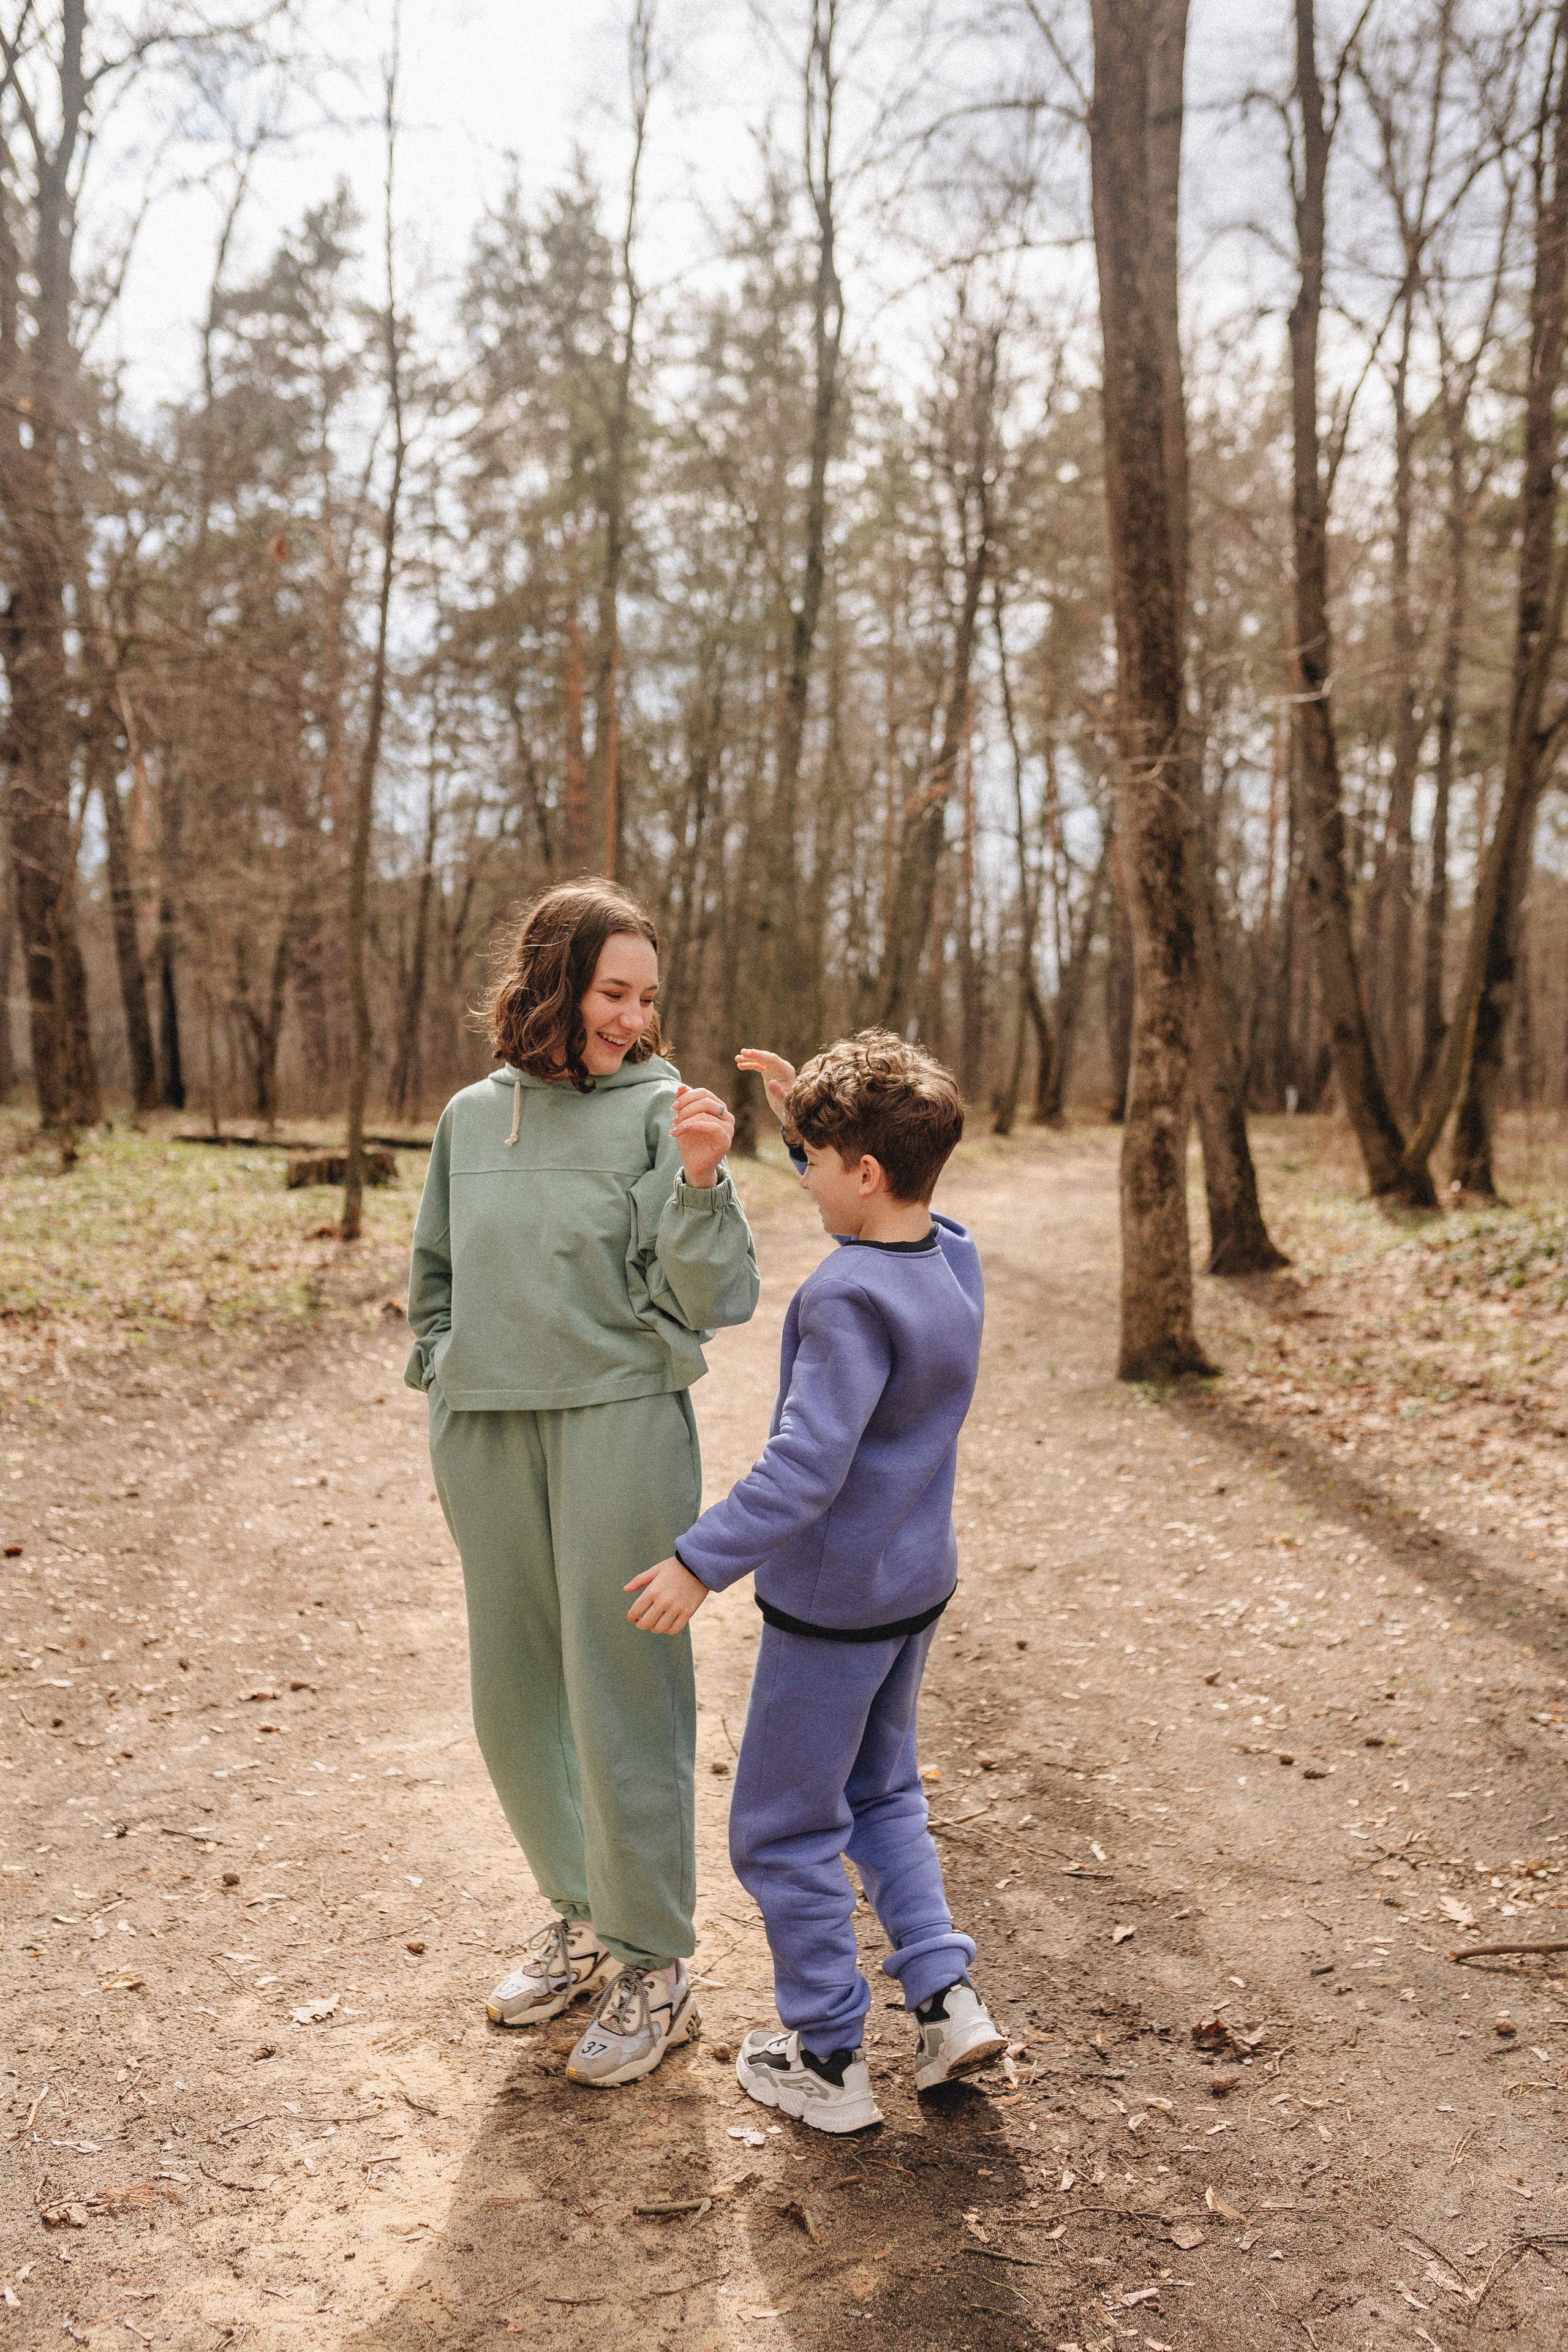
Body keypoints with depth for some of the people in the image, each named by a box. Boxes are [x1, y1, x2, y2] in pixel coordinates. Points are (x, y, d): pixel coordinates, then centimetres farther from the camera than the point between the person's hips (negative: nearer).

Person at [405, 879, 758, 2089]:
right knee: (515, 1701, 15)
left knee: (622, 1703, 1)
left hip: (620, 1423, -5)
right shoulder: (473, 1116, 7)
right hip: (487, 1438, 5)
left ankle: (654, 1966, 19)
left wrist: (699, 1182, -26)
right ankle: (581, 1912, 36)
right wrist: (446, 1394, 12)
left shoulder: (661, 1108, -6)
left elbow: (714, 1299, -11)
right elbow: (436, 1277, 19)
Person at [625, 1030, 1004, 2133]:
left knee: (784, 1830, 9)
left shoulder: (849, 1300, -26)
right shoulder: (954, 1260, -1)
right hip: (918, 1584, 9)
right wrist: (805, 1117, 13)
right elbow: (876, 1204, 21)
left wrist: (703, 1559, -29)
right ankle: (947, 1997, 22)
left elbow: (807, 1464, -31)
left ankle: (829, 2061, 20)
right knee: (881, 1795, 26)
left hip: (831, 1599, -9)